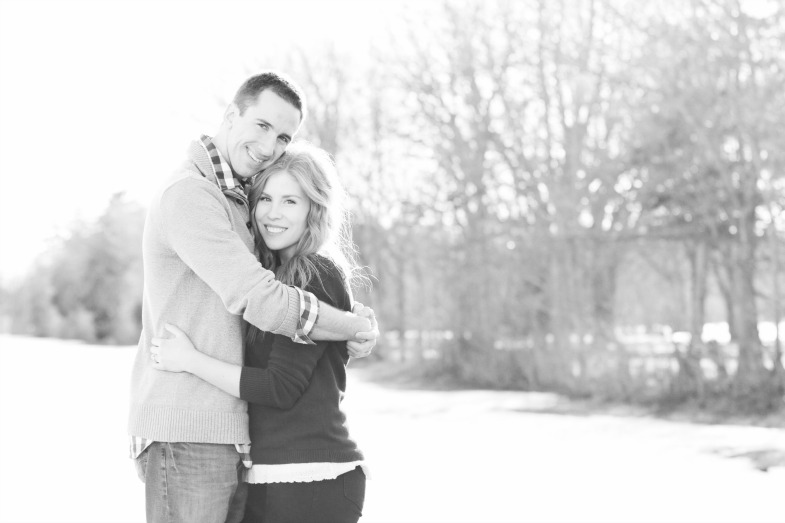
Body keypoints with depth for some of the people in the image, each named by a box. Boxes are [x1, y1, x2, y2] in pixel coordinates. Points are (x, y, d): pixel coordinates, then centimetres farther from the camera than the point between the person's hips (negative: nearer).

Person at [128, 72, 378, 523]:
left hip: (230, 435, 9)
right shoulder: (189, 194, -12)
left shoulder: (234, 201, 20)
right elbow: (262, 302, -21)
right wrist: (361, 328, -7)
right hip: (186, 434, -9)